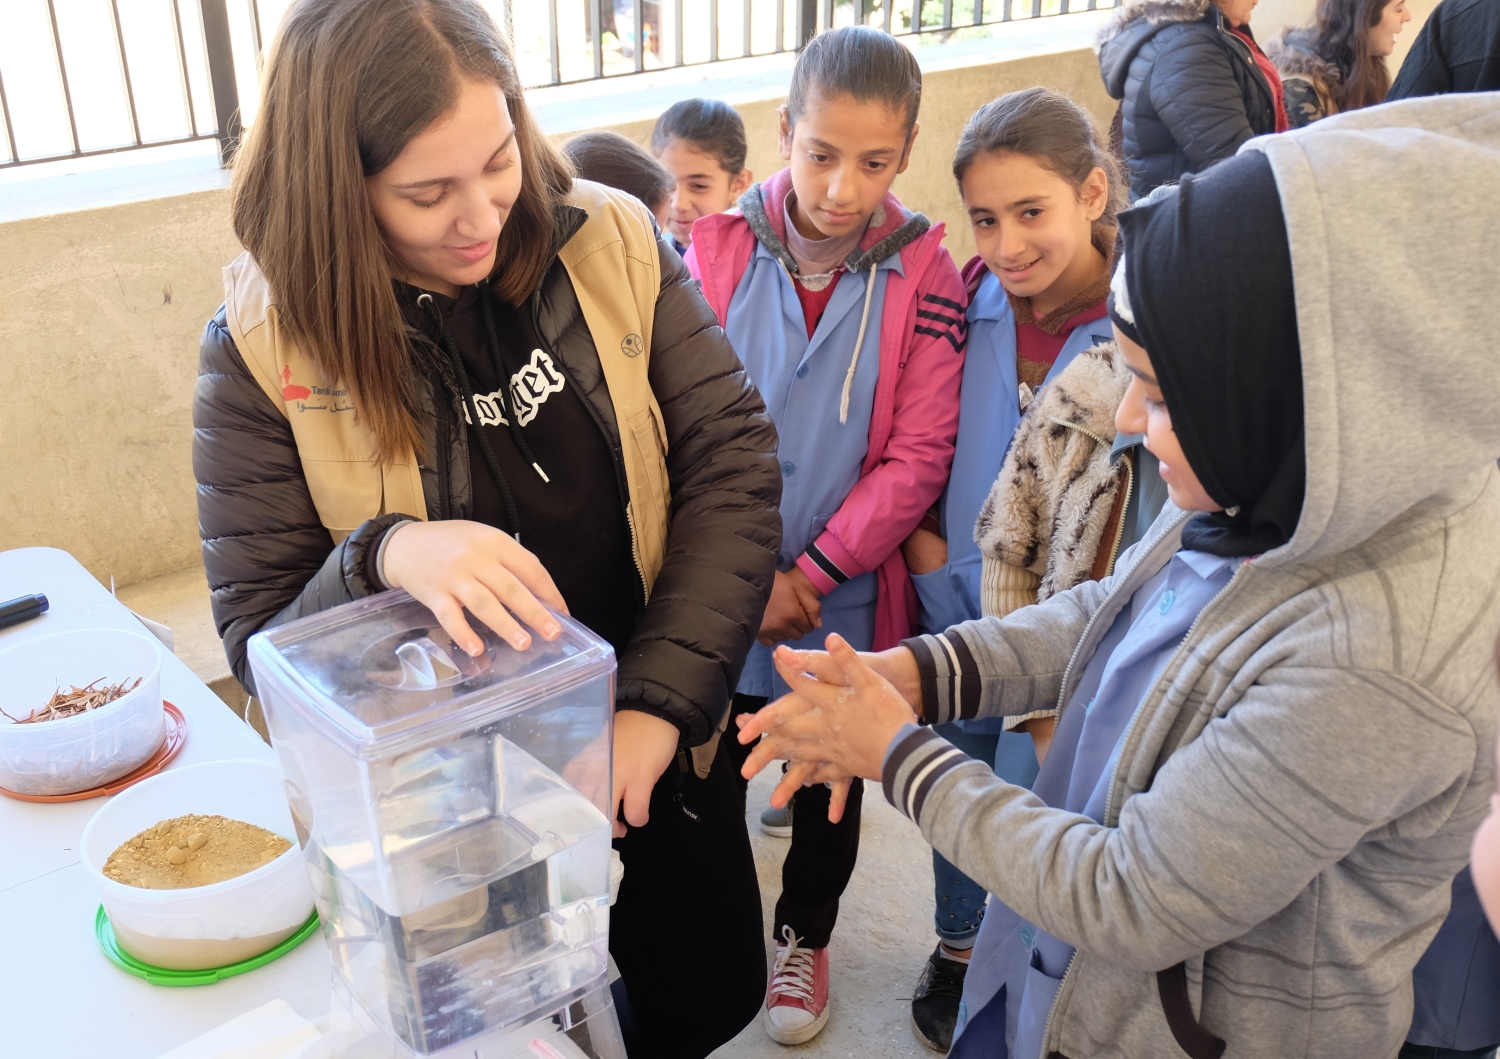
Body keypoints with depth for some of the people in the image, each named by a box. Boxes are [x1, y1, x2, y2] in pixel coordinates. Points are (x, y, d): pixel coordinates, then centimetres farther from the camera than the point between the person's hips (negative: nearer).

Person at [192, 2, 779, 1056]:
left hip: (660, 744, 3)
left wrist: (661, 702, -23)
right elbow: (259, 639, -12)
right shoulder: (264, 347, -16)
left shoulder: (613, 245, -10)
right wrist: (383, 556, -34)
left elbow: (732, 458, -13)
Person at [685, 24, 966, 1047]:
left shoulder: (924, 275, -11)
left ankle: (805, 933, 46)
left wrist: (813, 569, -15)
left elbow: (918, 456, -11)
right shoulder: (718, 250, -9)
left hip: (848, 600, 0)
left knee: (831, 777, 20)